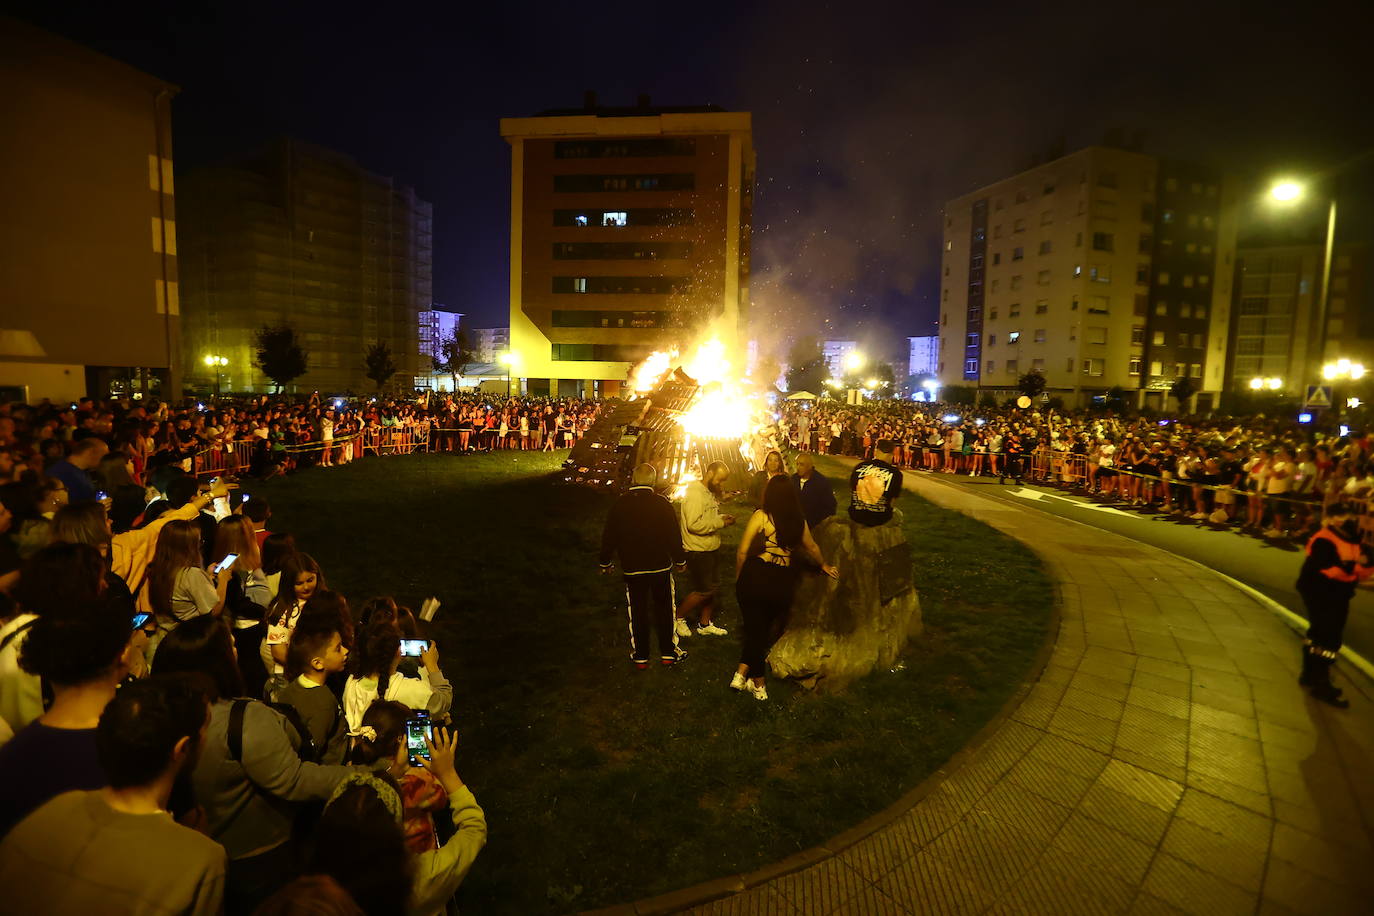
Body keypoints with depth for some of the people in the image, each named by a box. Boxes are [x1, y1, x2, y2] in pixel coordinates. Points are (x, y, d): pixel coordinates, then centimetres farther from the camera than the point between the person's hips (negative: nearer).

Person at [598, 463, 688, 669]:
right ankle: (668, 653, 23)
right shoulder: (663, 504, -11)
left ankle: (640, 656, 20)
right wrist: (680, 560, 9)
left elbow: (609, 536, 2)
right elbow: (674, 536, -6)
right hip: (661, 566, -1)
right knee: (665, 609, 14)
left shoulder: (619, 504, -6)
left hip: (631, 568, 1)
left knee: (637, 612, 12)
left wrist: (606, 562, 16)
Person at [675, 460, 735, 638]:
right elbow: (694, 524, -28)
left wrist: (722, 517, 2)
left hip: (712, 549, 9)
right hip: (698, 551, -9)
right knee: (703, 590, -3)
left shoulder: (710, 492, 11)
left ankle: (705, 624, 30)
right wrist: (720, 522, -22)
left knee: (711, 588, 15)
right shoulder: (695, 493, -21)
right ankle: (678, 617, 17)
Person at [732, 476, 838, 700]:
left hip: (755, 578, -3)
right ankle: (743, 672, 22)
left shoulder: (761, 516, -11)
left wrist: (738, 578, 5)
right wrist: (824, 565, 40)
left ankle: (758, 685, 18)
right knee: (765, 628, 20)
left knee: (755, 629, 11)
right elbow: (812, 547, 21)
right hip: (783, 583, 3)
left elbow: (742, 551, -12)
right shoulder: (799, 521, 2)